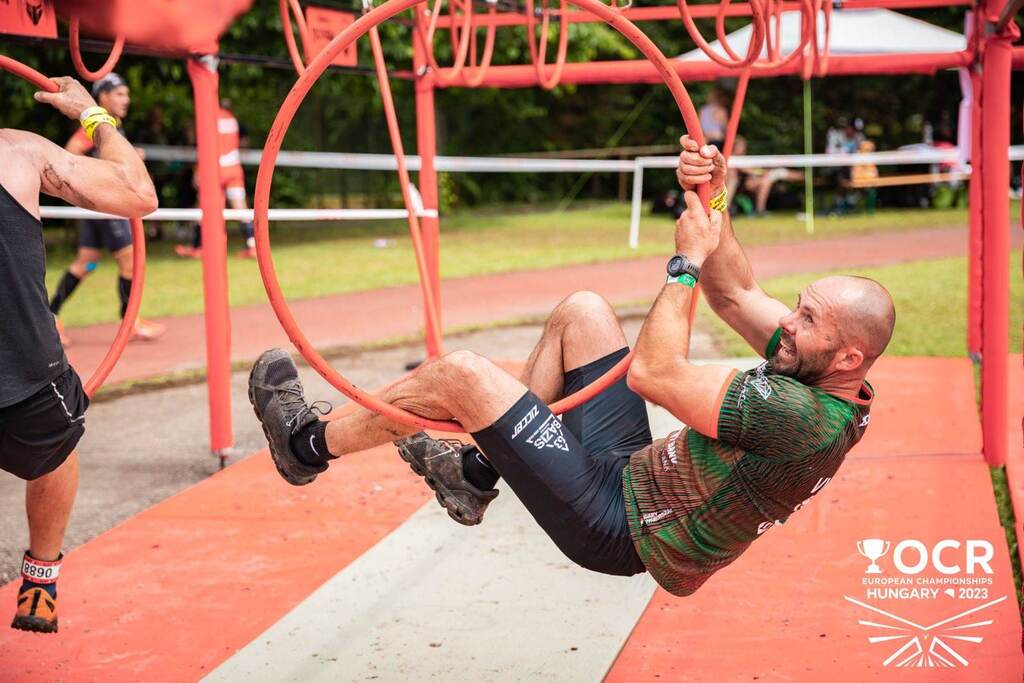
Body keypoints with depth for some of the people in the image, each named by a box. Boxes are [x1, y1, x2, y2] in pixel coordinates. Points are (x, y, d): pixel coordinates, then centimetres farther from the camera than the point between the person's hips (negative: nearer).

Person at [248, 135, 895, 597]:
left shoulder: (809, 420, -31)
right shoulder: (824, 380, -3)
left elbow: (653, 373, -30)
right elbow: (734, 292, 6)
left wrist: (689, 260, -20)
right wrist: (712, 202, -8)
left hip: (615, 525, -9)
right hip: (634, 469, 9)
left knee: (461, 375, -14)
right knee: (582, 311, 12)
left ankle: (310, 444, 11)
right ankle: (478, 474, 20)